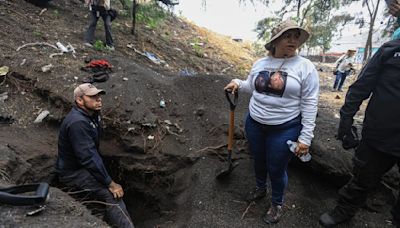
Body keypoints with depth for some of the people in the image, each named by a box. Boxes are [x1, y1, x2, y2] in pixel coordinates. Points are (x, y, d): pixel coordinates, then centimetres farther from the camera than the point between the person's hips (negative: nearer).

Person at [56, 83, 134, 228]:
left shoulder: (92, 115, 4)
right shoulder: (78, 123, -26)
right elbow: (88, 158, -28)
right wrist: (110, 183, -23)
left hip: (85, 167, 9)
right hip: (73, 173, -9)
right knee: (112, 195, -22)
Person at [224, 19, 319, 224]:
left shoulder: (305, 67, -11)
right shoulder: (260, 63, 2)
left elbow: (309, 104, -11)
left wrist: (305, 137, -13)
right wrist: (237, 83, -2)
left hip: (284, 129, -4)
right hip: (254, 124, 4)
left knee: (277, 169, 10)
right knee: (259, 160, 22)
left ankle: (277, 204, 39)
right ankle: (260, 188, 52)